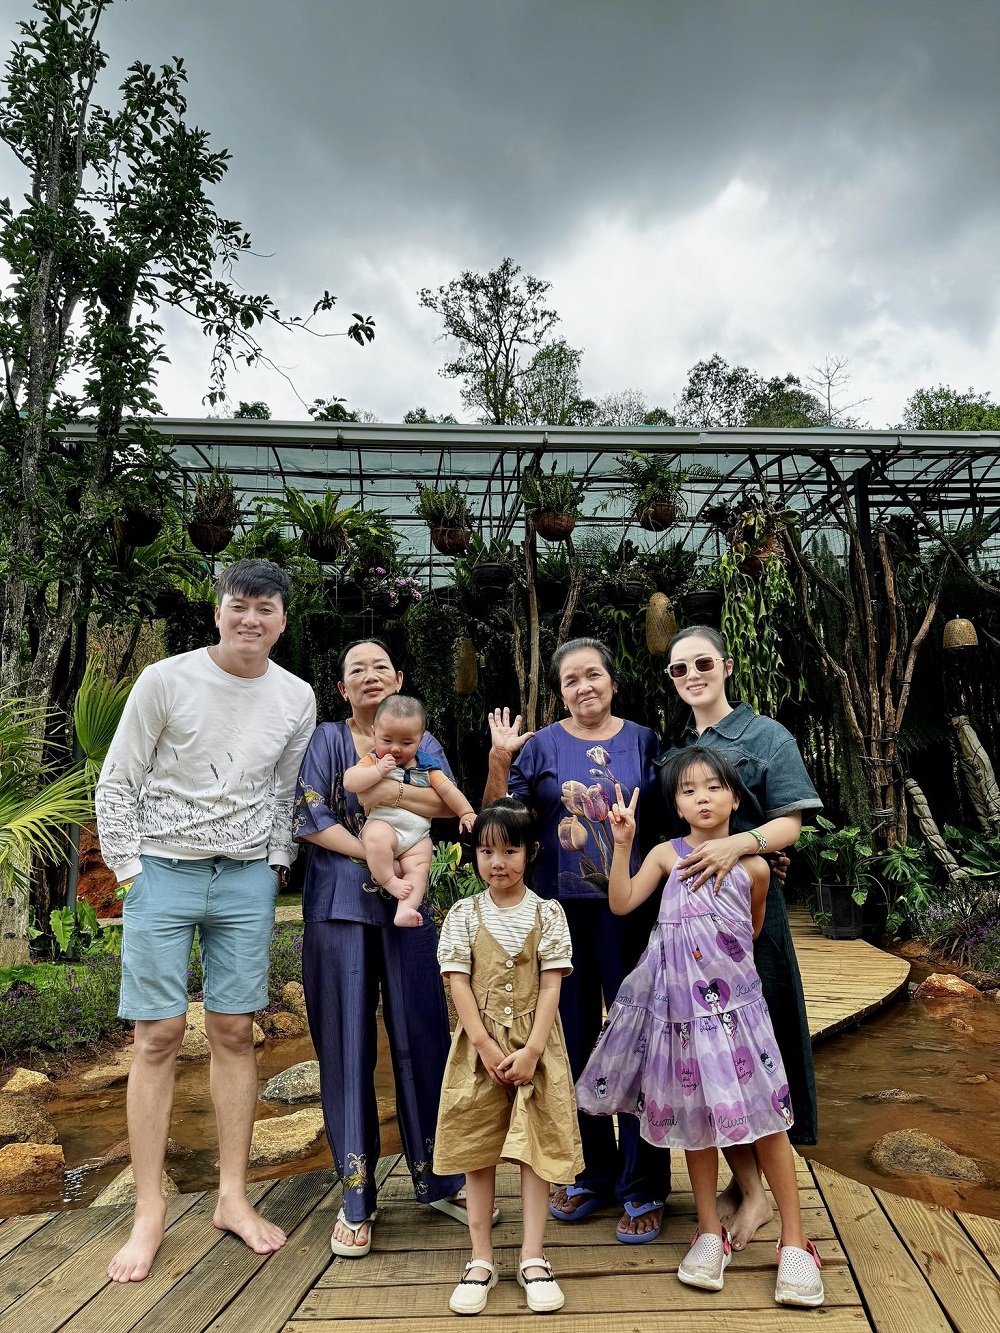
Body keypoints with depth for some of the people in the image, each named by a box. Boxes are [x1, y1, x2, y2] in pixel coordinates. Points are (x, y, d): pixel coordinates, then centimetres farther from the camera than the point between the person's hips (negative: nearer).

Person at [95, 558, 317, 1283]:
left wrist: (276, 866, 6)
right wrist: (129, 871, -4)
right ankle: (150, 1214, 14)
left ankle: (234, 1198, 21)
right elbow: (117, 784, -2)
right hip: (164, 871, -2)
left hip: (247, 880, 3)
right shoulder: (166, 681, -7)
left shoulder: (297, 699, 2)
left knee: (235, 1033, 7)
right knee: (159, 1036, 0)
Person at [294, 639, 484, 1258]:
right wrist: (373, 854, -16)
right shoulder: (324, 740, 5)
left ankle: (439, 1179, 21)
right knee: (347, 1043, 2)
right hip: (340, 906, -1)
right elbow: (306, 818, -7)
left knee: (423, 1036, 5)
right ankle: (357, 1199, 15)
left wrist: (390, 792, -18)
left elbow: (450, 803, -5)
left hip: (408, 905, 2)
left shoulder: (421, 741, 11)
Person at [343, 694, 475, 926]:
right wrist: (378, 771, -23)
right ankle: (389, 881, -21)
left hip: (418, 835, 3)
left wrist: (467, 813, 7)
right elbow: (349, 782, -14)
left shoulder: (426, 767, 12)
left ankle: (405, 908, -22)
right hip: (383, 823, -3)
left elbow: (448, 790, 15)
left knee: (419, 868, -17)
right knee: (376, 836, -36)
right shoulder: (373, 761, 2)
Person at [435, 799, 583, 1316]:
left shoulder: (548, 914, -2)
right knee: (476, 1149, 8)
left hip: (534, 1045, 0)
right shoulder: (463, 914, 0)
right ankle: (481, 1259, 21)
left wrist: (532, 1050, -12)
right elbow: (459, 984, -4)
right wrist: (487, 1045, -12)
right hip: (479, 1045, 1)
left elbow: (551, 986, -5)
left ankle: (533, 1258, 17)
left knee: (537, 1147, 4)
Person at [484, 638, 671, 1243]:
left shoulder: (644, 741, 4)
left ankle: (643, 1187, 19)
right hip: (564, 911, 1)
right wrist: (498, 761, -16)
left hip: (630, 911, -1)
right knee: (577, 1039, 11)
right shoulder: (540, 747, 3)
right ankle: (597, 1172, 30)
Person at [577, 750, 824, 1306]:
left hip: (733, 999, -1)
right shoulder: (668, 855, 0)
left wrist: (724, 953, 7)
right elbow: (622, 902, -10)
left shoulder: (753, 866, 0)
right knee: (695, 1116, 12)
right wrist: (623, 843, -14)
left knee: (765, 1117, 2)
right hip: (678, 1002, 1)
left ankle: (795, 1243, 18)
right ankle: (711, 1232, 29)